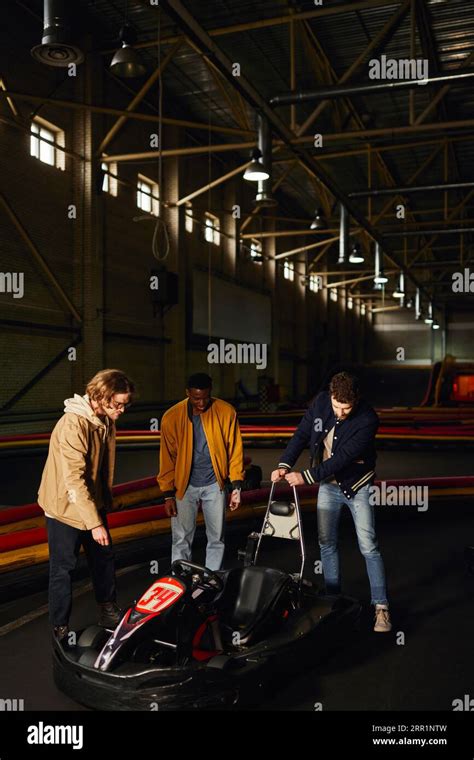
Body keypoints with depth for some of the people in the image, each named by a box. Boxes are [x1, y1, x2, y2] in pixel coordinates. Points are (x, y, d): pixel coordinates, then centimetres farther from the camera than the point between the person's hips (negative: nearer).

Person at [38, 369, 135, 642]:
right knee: (64, 568, 3)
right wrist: (94, 522, -30)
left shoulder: (107, 421, -1)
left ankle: (109, 613, 33)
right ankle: (60, 628, 19)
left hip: (93, 505, 8)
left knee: (105, 559, 16)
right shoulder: (74, 424, -27)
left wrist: (104, 505, 16)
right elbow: (74, 479, -30)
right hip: (66, 508, -8)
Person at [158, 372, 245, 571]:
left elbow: (235, 449, -2)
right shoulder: (172, 417, -9)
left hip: (214, 485, 1)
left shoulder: (226, 412, -9)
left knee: (216, 539, 9)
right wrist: (168, 494, -3)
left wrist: (236, 485, -6)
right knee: (181, 540, 5)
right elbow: (167, 458, -3)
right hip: (184, 486, 0)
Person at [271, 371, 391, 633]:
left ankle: (381, 607, 5)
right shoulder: (321, 402, -11)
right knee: (326, 543, 8)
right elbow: (302, 434, -3)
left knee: (368, 547, -5)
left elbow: (343, 457, -29)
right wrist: (284, 465, -15)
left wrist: (306, 477, -29)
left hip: (357, 486, -4)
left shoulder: (367, 419, -26)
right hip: (328, 484, 5)